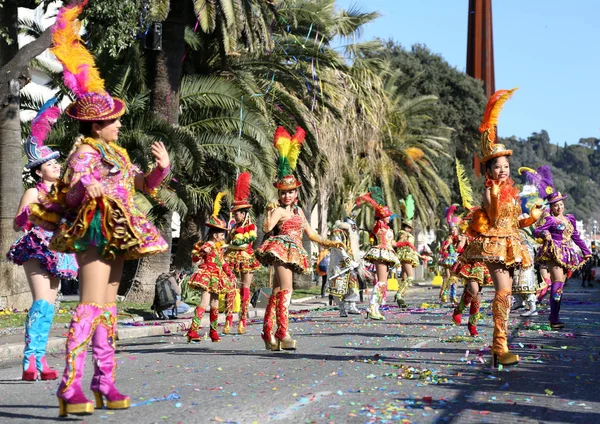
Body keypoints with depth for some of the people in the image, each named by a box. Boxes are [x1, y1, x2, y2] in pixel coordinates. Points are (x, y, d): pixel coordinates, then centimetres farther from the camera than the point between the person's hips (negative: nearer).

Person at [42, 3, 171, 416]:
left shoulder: (117, 153, 17)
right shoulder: (84, 153, -9)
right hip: (94, 233, -9)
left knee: (108, 308, 10)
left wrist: (162, 167, 2)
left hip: (116, 237, 9)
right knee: (91, 306, -17)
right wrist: (84, 188, -42)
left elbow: (145, 184, 21)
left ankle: (105, 382, 15)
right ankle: (71, 386, -20)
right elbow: (71, 194, -19)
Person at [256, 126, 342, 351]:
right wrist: (270, 212, -28)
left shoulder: (298, 210, 21)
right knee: (286, 289, -19)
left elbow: (310, 232, 28)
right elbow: (267, 227, -21)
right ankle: (283, 333, -25)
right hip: (282, 248, -8)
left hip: (294, 253, 8)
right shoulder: (279, 210, -4)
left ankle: (268, 333, 14)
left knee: (277, 292, 10)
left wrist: (327, 242, 26)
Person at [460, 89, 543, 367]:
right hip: (493, 242, -8)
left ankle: (498, 347, 14)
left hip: (509, 243, 8)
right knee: (503, 289, -20)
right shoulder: (489, 191, -6)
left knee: (505, 293, 8)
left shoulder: (512, 191, 15)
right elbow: (495, 219, -17)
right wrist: (495, 195, -24)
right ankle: (500, 346, -23)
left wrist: (531, 219, 3)